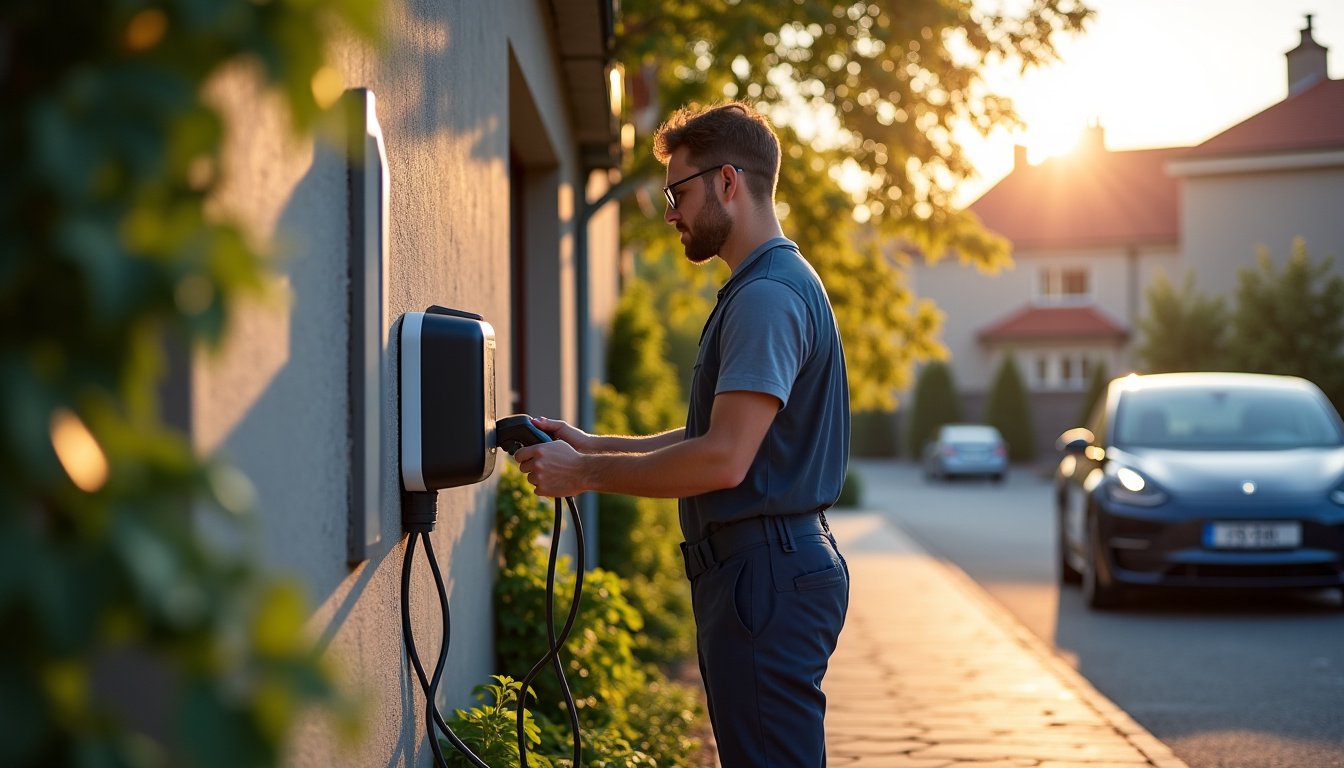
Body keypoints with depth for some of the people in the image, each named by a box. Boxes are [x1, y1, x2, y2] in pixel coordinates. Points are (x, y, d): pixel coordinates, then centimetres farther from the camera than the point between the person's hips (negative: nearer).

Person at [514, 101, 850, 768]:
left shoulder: (769, 295, -17)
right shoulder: (757, 290, 19)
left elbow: (724, 459, -24)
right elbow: (719, 438, 21)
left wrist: (586, 475, -15)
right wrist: (593, 446, 14)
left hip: (766, 580, -11)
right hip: (760, 570, 11)